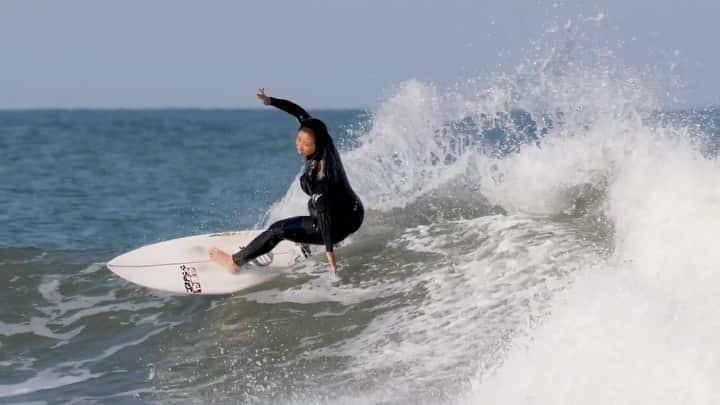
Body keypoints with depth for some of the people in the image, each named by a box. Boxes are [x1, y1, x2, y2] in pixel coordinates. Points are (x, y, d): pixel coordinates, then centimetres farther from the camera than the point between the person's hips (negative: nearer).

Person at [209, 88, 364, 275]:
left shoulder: (318, 175, -32)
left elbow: (324, 212, -32)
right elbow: (300, 112, 2)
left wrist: (329, 250, -31)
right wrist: (271, 101, -3)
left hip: (340, 223, -8)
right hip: (353, 212, 8)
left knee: (278, 230, -3)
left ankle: (235, 262, 10)